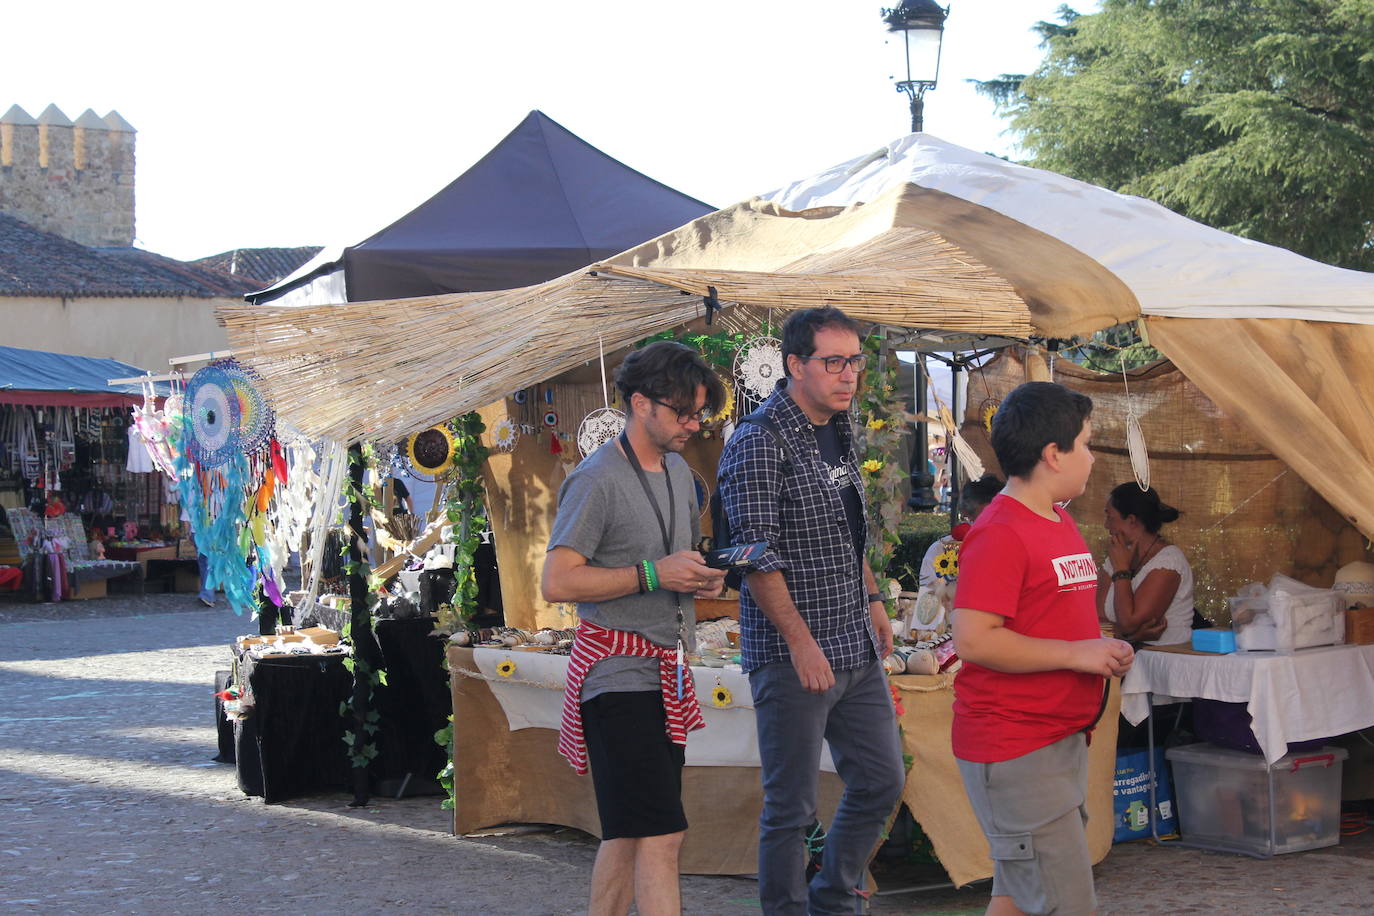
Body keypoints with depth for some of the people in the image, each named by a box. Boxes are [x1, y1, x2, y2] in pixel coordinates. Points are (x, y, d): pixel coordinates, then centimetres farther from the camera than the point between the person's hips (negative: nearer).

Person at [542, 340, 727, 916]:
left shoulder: (678, 472, 16)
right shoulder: (597, 480, -11)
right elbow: (557, 583, -16)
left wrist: (702, 580, 7)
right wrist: (652, 574, -20)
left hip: (667, 672, 9)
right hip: (618, 670, -9)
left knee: (630, 833, 13)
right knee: (659, 835, -14)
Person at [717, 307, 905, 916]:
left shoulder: (841, 427, 12)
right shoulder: (758, 443, -14)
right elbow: (757, 554, -20)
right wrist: (802, 641, -23)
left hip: (857, 649, 8)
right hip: (791, 656, -8)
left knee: (881, 781, 14)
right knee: (791, 807, 0)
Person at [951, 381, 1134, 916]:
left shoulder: (1060, 523, 15)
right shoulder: (1000, 532, -17)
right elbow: (973, 638, -25)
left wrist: (1103, 651, 8)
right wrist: (1077, 653, -19)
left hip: (1062, 740, 10)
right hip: (1013, 748, -10)